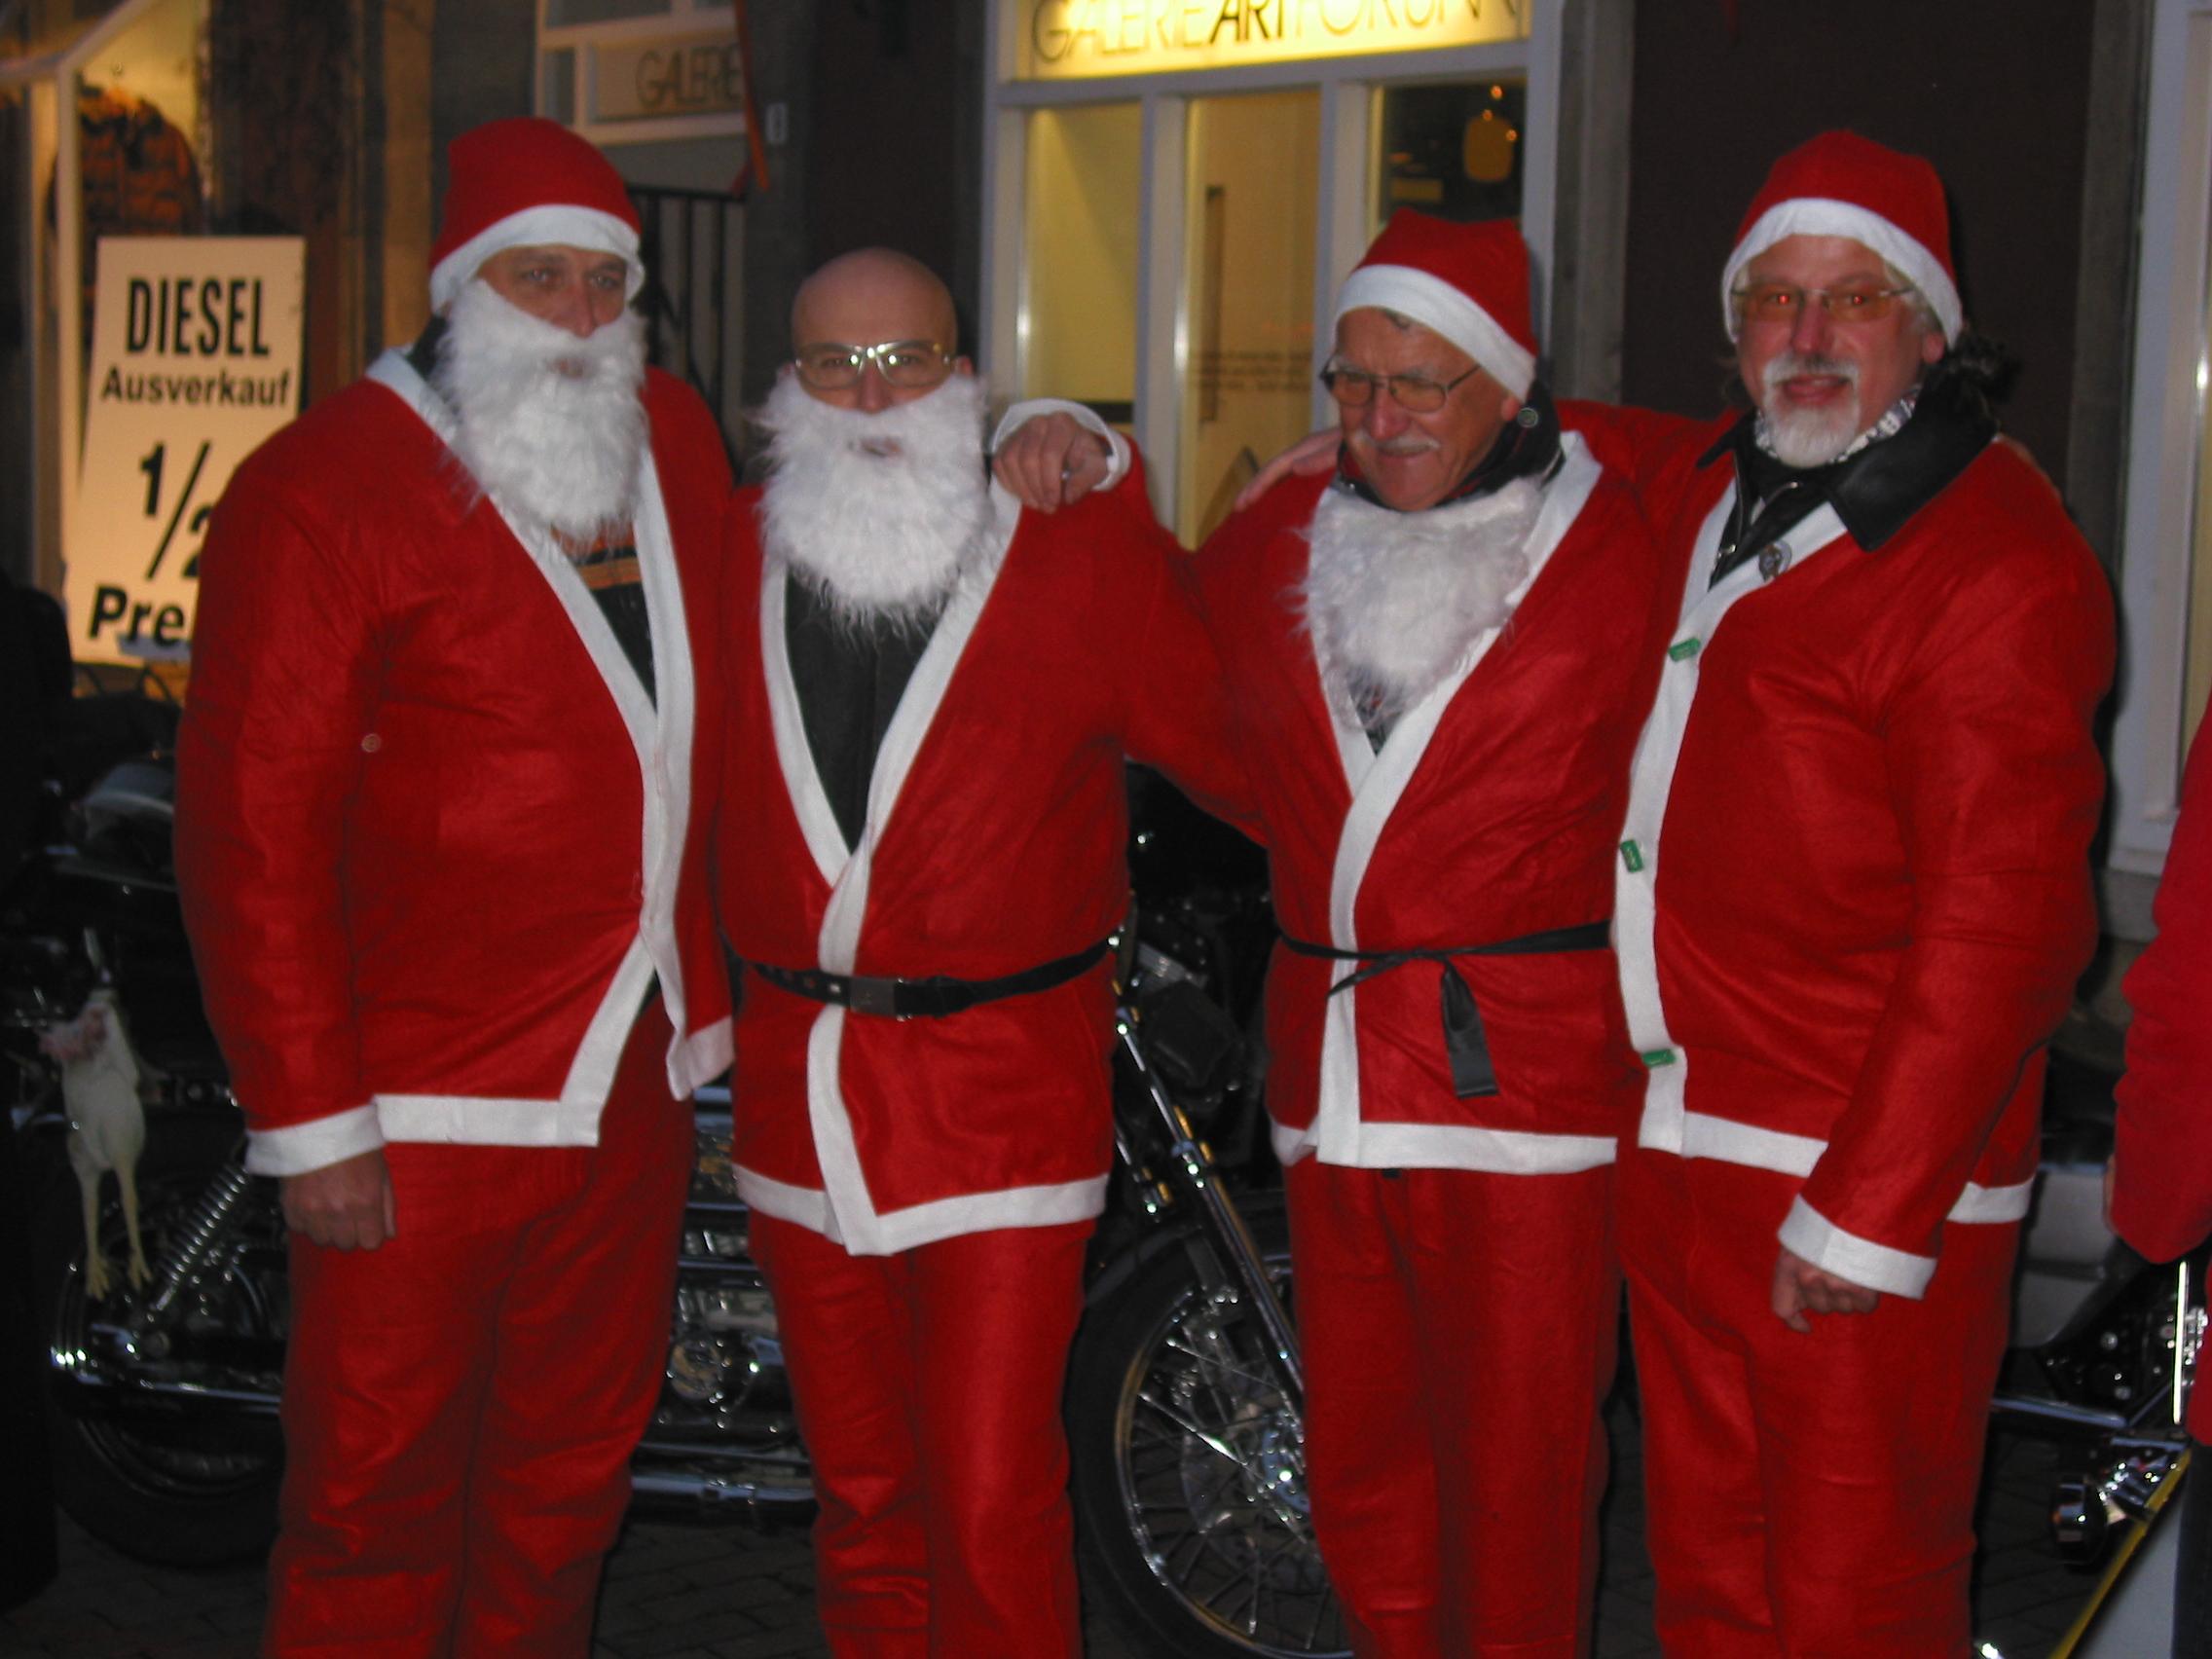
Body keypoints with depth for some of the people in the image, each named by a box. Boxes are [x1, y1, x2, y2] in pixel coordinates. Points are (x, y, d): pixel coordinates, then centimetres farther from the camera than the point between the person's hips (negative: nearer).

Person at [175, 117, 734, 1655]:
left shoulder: (677, 438, 11)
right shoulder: (323, 486, -10)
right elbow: (253, 822, -13)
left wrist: (707, 995, 11)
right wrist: (310, 1115, -15)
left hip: (634, 1080, 6)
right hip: (423, 1109, -6)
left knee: (574, 1476, 17)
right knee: (382, 1514, 3)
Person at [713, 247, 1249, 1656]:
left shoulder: (1088, 559, -3)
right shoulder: (729, 558, 7)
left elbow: (1247, 752, 4)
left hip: (1003, 1098, -4)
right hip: (796, 1087, 4)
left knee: (992, 1515, -5)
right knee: (862, 1496, 15)